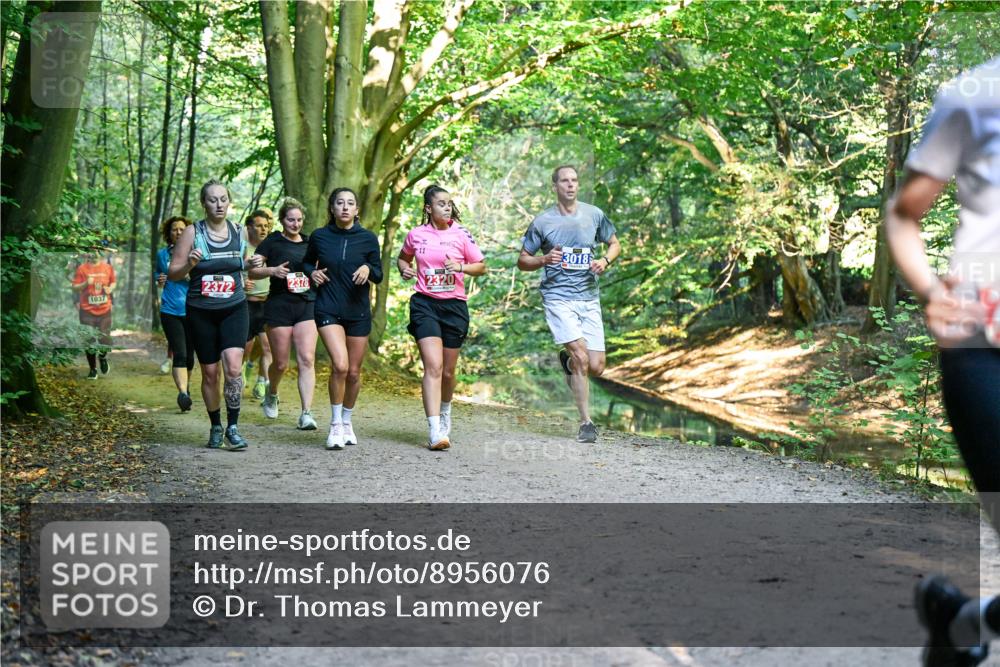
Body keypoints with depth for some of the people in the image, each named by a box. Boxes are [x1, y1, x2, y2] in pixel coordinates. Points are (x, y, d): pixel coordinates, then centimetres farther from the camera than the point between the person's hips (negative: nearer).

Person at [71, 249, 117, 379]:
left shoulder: (108, 267, 4)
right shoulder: (82, 269, -3)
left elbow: (114, 282, 18)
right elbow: (75, 288, -2)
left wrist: (110, 288, -3)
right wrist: (86, 283, -20)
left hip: (104, 310, 1)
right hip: (87, 311, -1)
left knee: (105, 340, -1)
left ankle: (102, 357, 34)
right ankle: (93, 369, 19)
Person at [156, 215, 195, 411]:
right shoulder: (162, 254, 9)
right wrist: (159, 281, 3)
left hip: (191, 311, 0)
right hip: (170, 311, 0)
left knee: (189, 356, 10)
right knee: (179, 354, -15)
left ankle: (186, 386, 34)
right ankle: (183, 393, -24)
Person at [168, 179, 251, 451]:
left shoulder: (240, 232, 5)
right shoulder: (193, 233, -3)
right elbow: (172, 273, -2)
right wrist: (190, 264, -22)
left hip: (234, 308, 1)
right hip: (201, 312, -1)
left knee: (233, 366, -18)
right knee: (210, 373, 6)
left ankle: (233, 427, -8)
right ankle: (215, 427, 24)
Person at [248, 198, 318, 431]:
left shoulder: (309, 243, 13)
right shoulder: (272, 242, 2)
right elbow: (252, 271, 1)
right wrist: (272, 270, -15)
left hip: (306, 306, 3)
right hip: (279, 306, -3)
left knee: (307, 360, -11)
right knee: (281, 363, 4)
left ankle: (306, 413, -13)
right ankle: (272, 394, 37)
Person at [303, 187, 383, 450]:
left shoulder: (368, 239, 0)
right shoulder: (319, 237, 1)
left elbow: (379, 274, 7)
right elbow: (307, 262, 19)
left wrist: (368, 269, -15)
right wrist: (312, 272, -3)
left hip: (358, 311, 2)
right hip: (328, 310, -2)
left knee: (354, 372, 8)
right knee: (340, 365, -19)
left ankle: (347, 421, 30)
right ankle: (335, 425, -3)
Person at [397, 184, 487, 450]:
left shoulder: (461, 234, 2)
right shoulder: (416, 235, 3)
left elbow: (481, 266, 6)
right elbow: (403, 258, 22)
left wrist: (462, 267, -13)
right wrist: (404, 269, 0)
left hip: (454, 305, 2)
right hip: (424, 304, -1)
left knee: (448, 371, 11)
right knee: (433, 366, -17)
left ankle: (445, 412, 41)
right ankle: (435, 431, -21)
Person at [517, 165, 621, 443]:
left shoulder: (594, 215, 7)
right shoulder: (542, 222, 0)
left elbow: (615, 244, 20)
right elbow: (522, 261, 8)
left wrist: (604, 261, -3)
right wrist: (544, 259, -14)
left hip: (589, 298, 3)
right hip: (558, 297, -3)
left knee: (596, 367, -1)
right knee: (581, 357, -17)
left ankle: (567, 361, 35)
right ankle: (586, 423, -5)